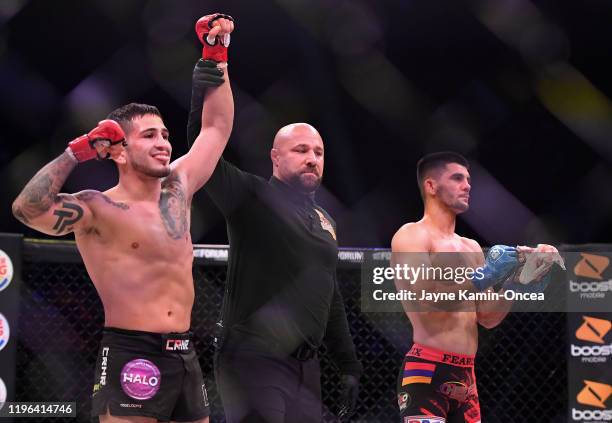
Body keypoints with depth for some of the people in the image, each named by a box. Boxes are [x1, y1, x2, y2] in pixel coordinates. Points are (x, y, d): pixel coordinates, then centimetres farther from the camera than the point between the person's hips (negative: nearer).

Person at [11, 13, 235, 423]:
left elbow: (217, 127, 23)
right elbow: (28, 209, -25)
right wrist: (80, 151, -22)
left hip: (184, 356, 7)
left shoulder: (177, 188, 13)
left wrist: (215, 56, 19)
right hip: (131, 355, -7)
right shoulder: (99, 208, -7)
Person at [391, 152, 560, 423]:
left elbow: (488, 319, 15)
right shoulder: (412, 235, -4)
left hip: (465, 376, 8)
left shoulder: (472, 248, 18)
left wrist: (516, 280, 1)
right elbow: (422, 302, -19)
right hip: (427, 372, -8)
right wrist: (482, 277, -17)